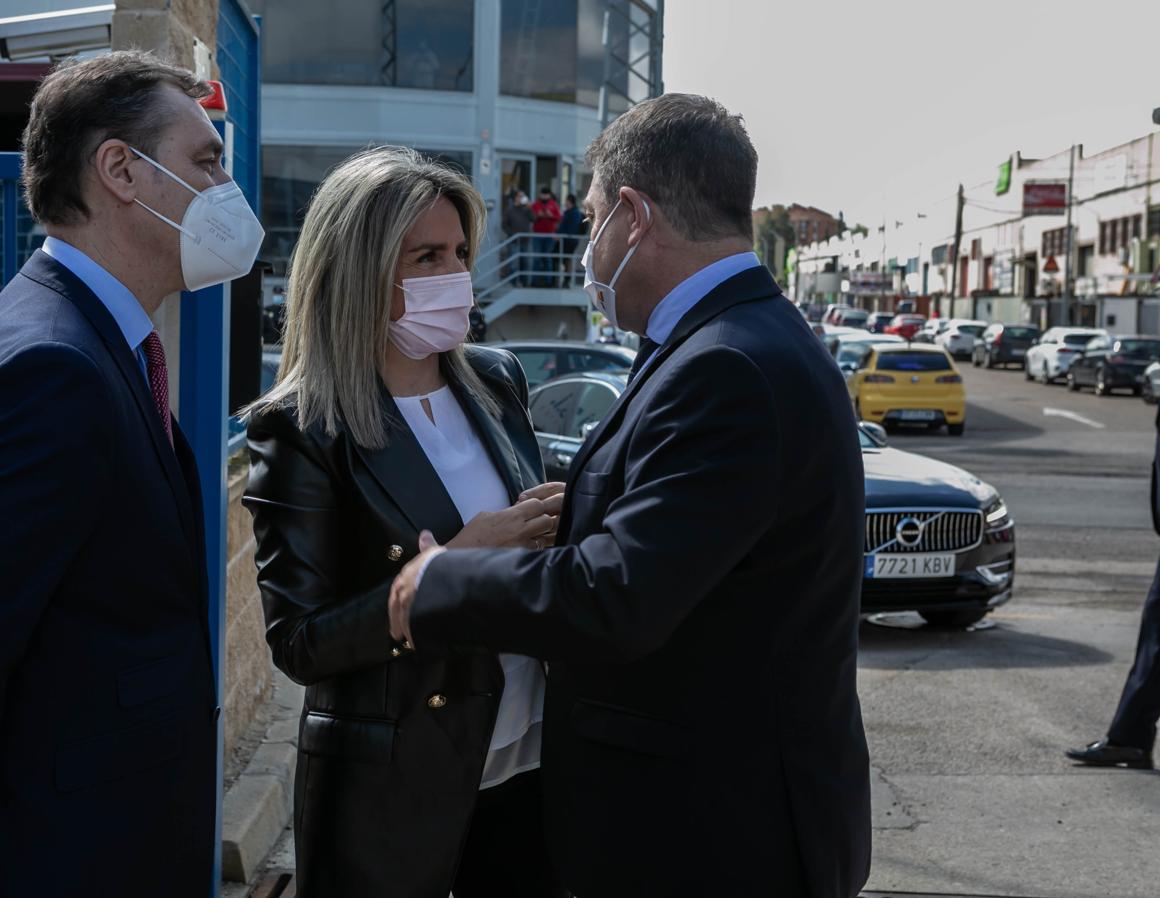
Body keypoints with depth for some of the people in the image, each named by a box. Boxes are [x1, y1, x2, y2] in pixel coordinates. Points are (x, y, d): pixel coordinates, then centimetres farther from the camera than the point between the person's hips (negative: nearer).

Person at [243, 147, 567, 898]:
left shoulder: (497, 382, 4)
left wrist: (550, 526, -6)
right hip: (390, 792, -5)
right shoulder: (302, 429, -12)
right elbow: (300, 643, -14)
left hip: (528, 765, 5)